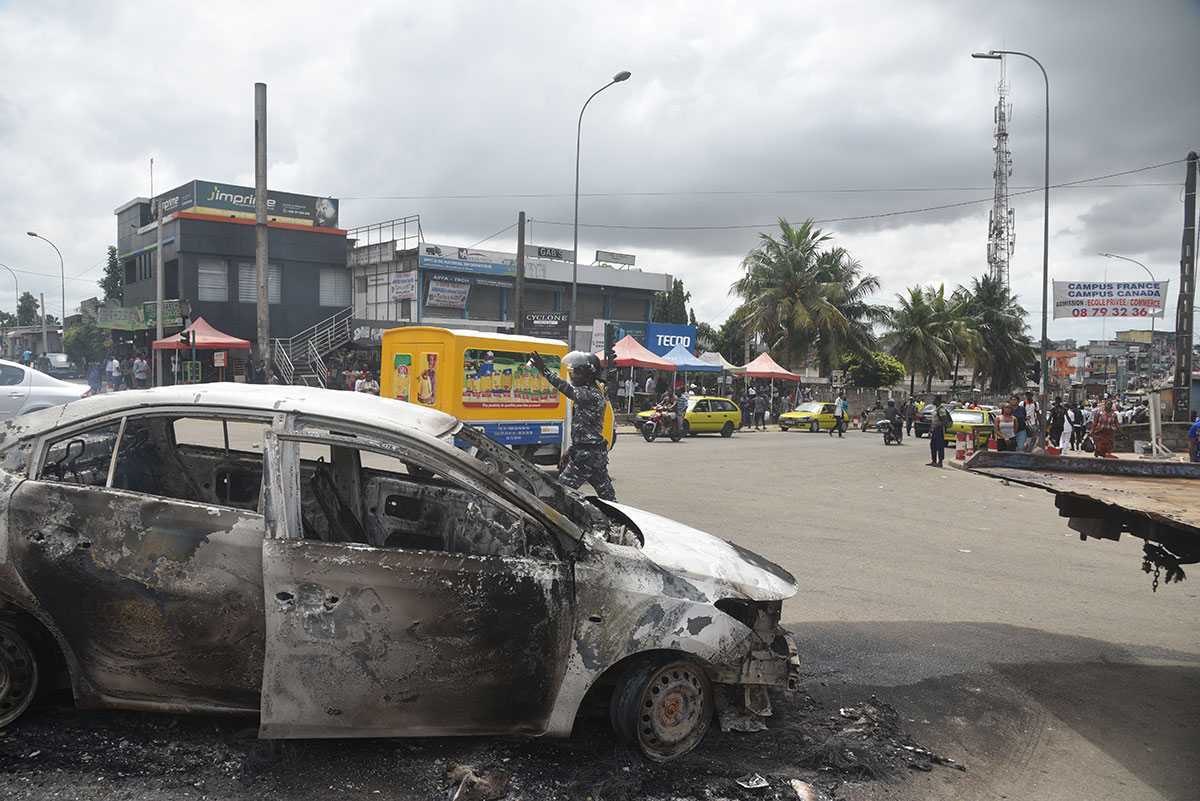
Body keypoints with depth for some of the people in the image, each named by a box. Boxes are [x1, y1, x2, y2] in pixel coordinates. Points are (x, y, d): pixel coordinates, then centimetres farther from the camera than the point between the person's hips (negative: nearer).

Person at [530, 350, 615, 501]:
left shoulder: (591, 395, -16)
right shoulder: (594, 393, 17)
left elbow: (568, 390, -31)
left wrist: (544, 370, -36)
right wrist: (572, 450, 24)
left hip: (587, 454, -10)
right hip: (598, 453, 10)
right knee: (606, 493, 13)